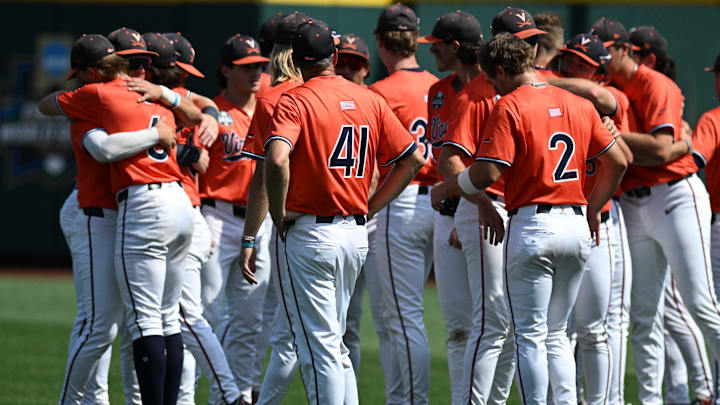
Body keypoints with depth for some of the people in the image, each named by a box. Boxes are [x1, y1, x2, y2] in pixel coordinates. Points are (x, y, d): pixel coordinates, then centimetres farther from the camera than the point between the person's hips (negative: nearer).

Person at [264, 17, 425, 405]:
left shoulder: (294, 101, -10)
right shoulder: (369, 100, 7)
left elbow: (277, 160, -27)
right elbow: (412, 159, 10)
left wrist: (278, 213, -13)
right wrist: (370, 207, 13)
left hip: (310, 236, -6)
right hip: (356, 234, 6)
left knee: (319, 349, -3)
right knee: (335, 343, 19)